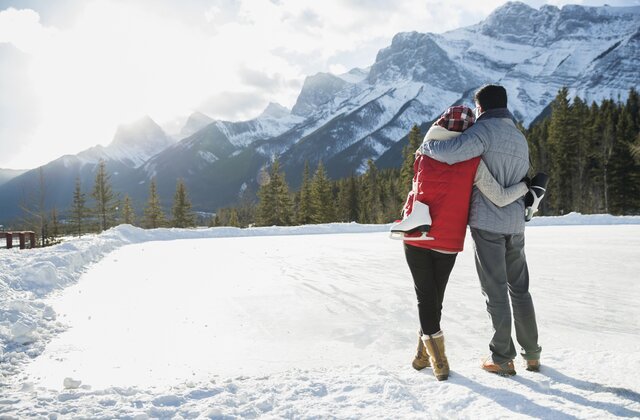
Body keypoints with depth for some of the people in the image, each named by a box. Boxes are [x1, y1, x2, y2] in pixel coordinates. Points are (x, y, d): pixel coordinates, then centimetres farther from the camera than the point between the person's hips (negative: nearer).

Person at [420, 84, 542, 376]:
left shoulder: (484, 130, -10)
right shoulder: (520, 138, 16)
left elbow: (449, 153, -26)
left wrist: (425, 147, -7)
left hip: (487, 223, -7)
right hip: (515, 224, 7)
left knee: (495, 291, 1)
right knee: (519, 289, 16)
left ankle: (502, 358, 10)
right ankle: (531, 353, 23)